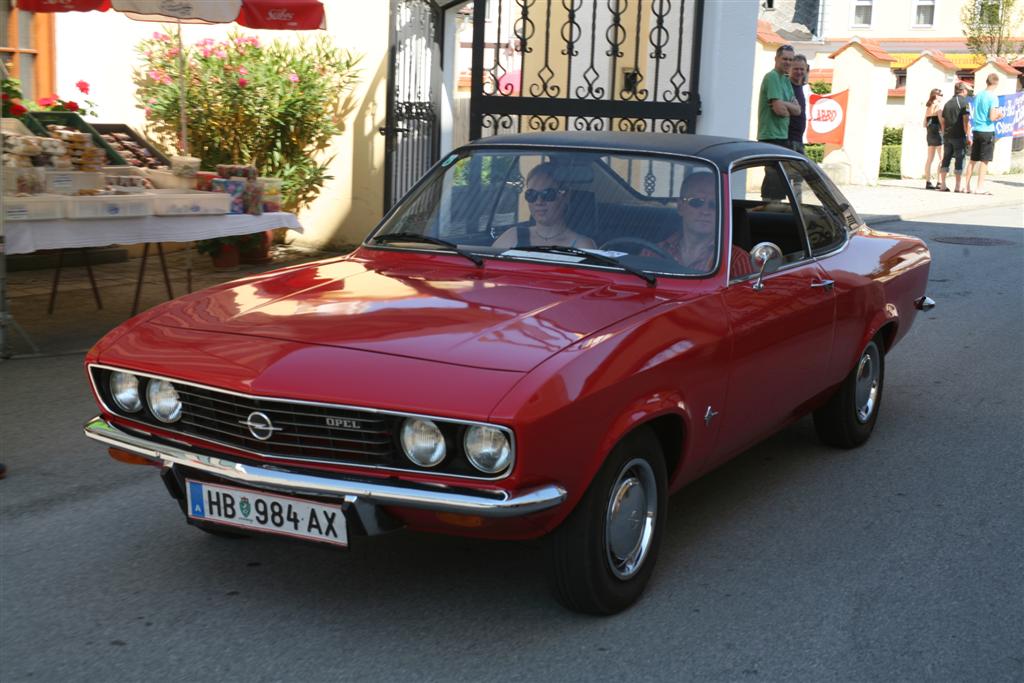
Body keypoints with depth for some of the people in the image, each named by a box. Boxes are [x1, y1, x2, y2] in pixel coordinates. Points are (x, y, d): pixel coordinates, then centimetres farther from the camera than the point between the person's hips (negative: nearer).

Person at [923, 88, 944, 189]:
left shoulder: (928, 107, 15)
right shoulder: (938, 105, -8)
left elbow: (925, 123, 16)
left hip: (929, 133, 8)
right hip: (938, 133, -8)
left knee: (929, 159, 8)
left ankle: (928, 182, 7)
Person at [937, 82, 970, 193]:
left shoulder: (948, 103, 14)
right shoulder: (964, 102, -6)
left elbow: (942, 121, 17)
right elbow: (965, 120, -12)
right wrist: (968, 135, -9)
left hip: (947, 136, 6)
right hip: (959, 136, -6)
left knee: (946, 159, 9)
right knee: (959, 159, -2)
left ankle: (943, 184, 8)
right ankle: (958, 186, -2)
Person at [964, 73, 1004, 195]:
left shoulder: (978, 95, 8)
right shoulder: (993, 97, -12)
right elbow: (992, 118, -15)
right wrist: (999, 115, 4)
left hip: (976, 130, 6)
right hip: (987, 131, -6)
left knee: (973, 160, 11)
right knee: (984, 160, -1)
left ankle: (967, 186, 13)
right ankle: (979, 188, -3)